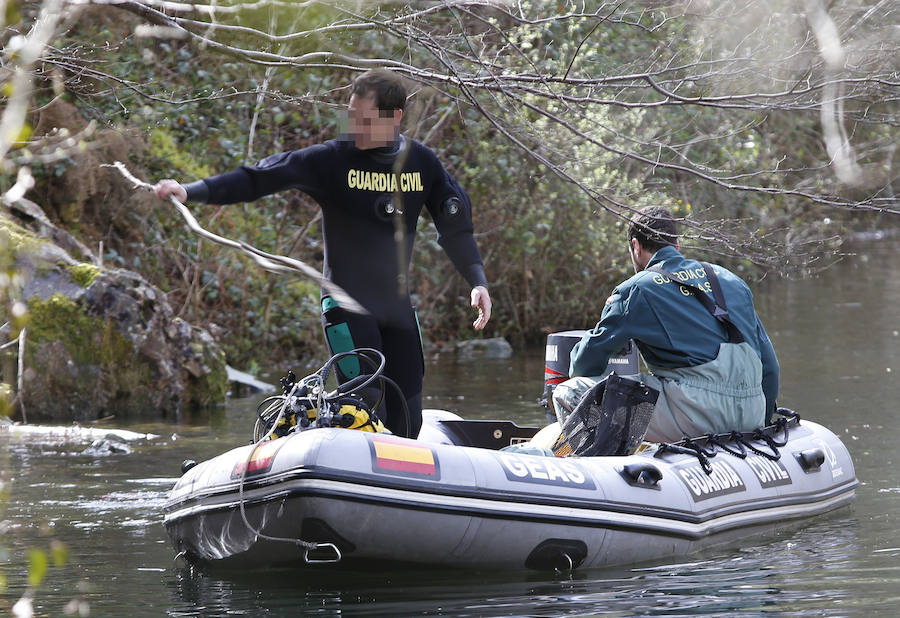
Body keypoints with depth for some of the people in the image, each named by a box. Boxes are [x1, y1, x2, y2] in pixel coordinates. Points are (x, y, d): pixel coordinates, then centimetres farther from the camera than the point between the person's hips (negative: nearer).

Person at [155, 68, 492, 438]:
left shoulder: (422, 162, 2)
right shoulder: (333, 160, -9)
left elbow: (455, 225, 11)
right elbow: (262, 177, -16)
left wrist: (477, 280, -2)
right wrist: (191, 191, -27)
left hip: (397, 304, 4)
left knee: (407, 420, 4)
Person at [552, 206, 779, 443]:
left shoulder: (637, 289, 3)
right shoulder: (729, 279, 19)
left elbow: (587, 361, 7)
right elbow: (768, 363, 22)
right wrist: (762, 420, 34)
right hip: (751, 415, 6)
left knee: (568, 394, 0)